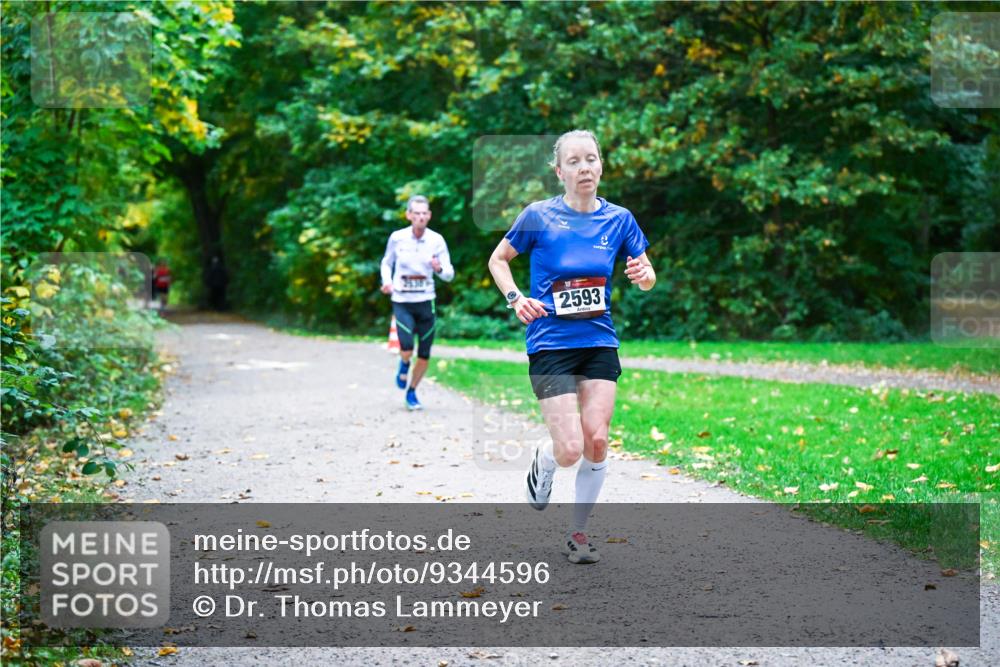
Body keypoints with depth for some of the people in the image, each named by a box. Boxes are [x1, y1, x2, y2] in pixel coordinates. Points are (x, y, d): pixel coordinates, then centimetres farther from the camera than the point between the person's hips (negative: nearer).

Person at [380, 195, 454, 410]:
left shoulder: (436, 240, -4)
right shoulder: (397, 238, -5)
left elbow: (449, 274, -3)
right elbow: (386, 263, 12)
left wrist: (439, 269, -25)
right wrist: (386, 281, -6)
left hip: (425, 302, 2)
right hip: (402, 302, -1)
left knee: (424, 356, 5)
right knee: (407, 349, -18)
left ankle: (412, 392, 29)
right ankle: (404, 364, 19)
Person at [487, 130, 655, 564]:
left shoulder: (618, 219, 3)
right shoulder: (539, 216, -4)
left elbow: (647, 278, 12)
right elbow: (498, 259, 9)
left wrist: (643, 275, -12)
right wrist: (514, 298, -8)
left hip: (600, 341, 3)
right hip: (550, 343, -3)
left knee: (596, 442, -5)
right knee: (570, 451, -11)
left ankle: (578, 532, 14)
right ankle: (543, 462, 27)